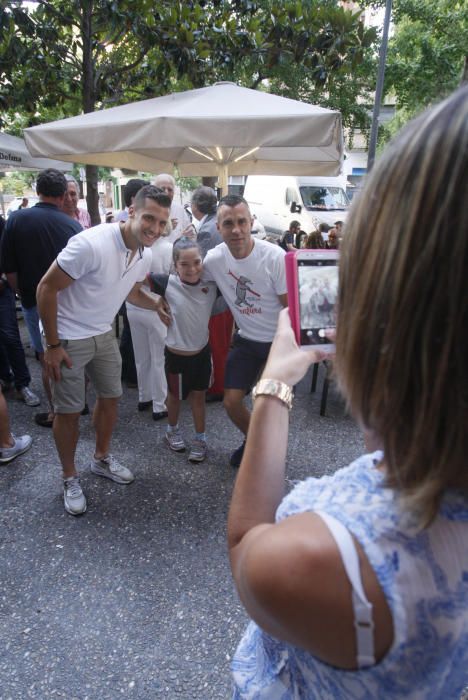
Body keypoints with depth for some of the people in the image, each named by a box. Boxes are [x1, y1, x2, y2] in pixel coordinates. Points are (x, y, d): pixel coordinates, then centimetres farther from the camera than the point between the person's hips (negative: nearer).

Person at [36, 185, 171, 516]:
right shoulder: (91, 244, -29)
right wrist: (53, 345, -18)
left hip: (104, 335, 7)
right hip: (69, 339, -7)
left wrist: (160, 304, 1)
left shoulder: (146, 256, -5)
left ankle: (102, 459, 40)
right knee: (69, 411, 4)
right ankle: (70, 478, 26)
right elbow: (46, 289, -21)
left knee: (110, 397, 16)